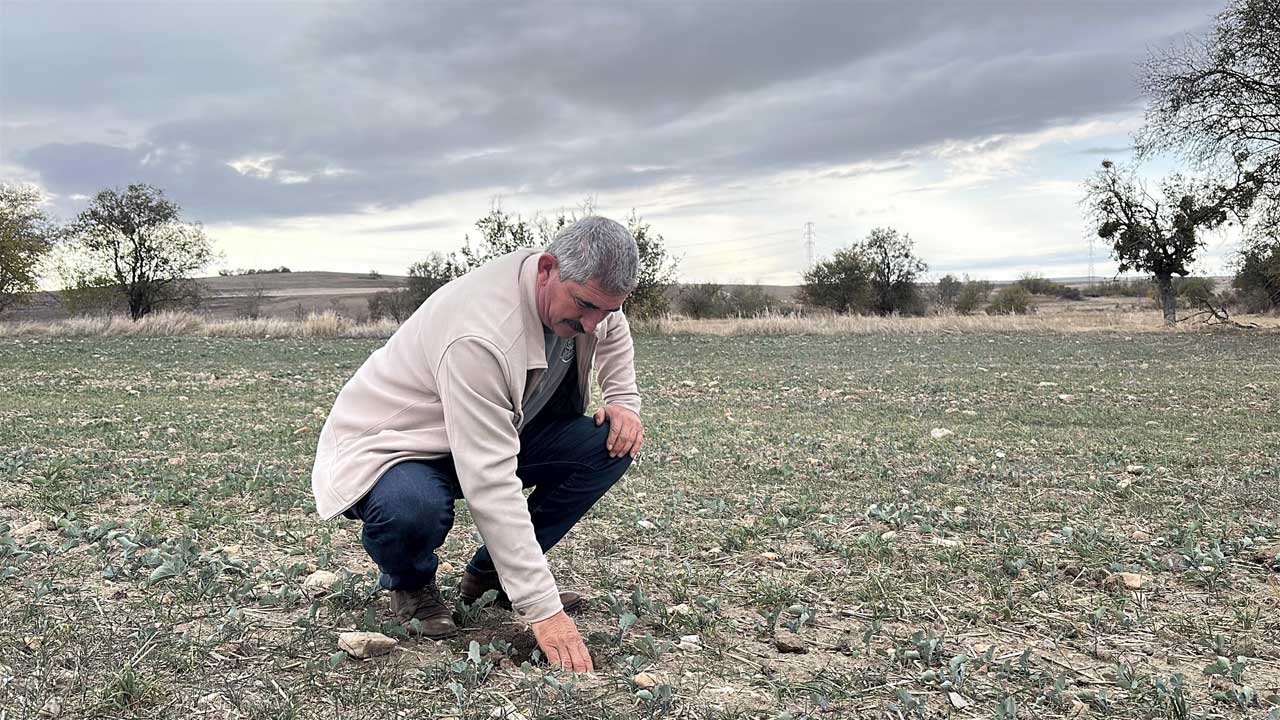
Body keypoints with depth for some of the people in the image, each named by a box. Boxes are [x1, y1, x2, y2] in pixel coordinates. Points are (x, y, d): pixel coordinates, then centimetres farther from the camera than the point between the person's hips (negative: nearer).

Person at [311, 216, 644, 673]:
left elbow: (613, 331, 16)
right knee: (412, 511, -42)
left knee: (612, 442, -11)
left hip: (491, 436, 7)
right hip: (386, 446, -7)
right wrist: (543, 609, -38)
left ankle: (491, 573, 3)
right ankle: (409, 583, -2)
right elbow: (492, 486, -39)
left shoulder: (581, 289, -11)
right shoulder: (480, 336, -37)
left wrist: (624, 402, -2)